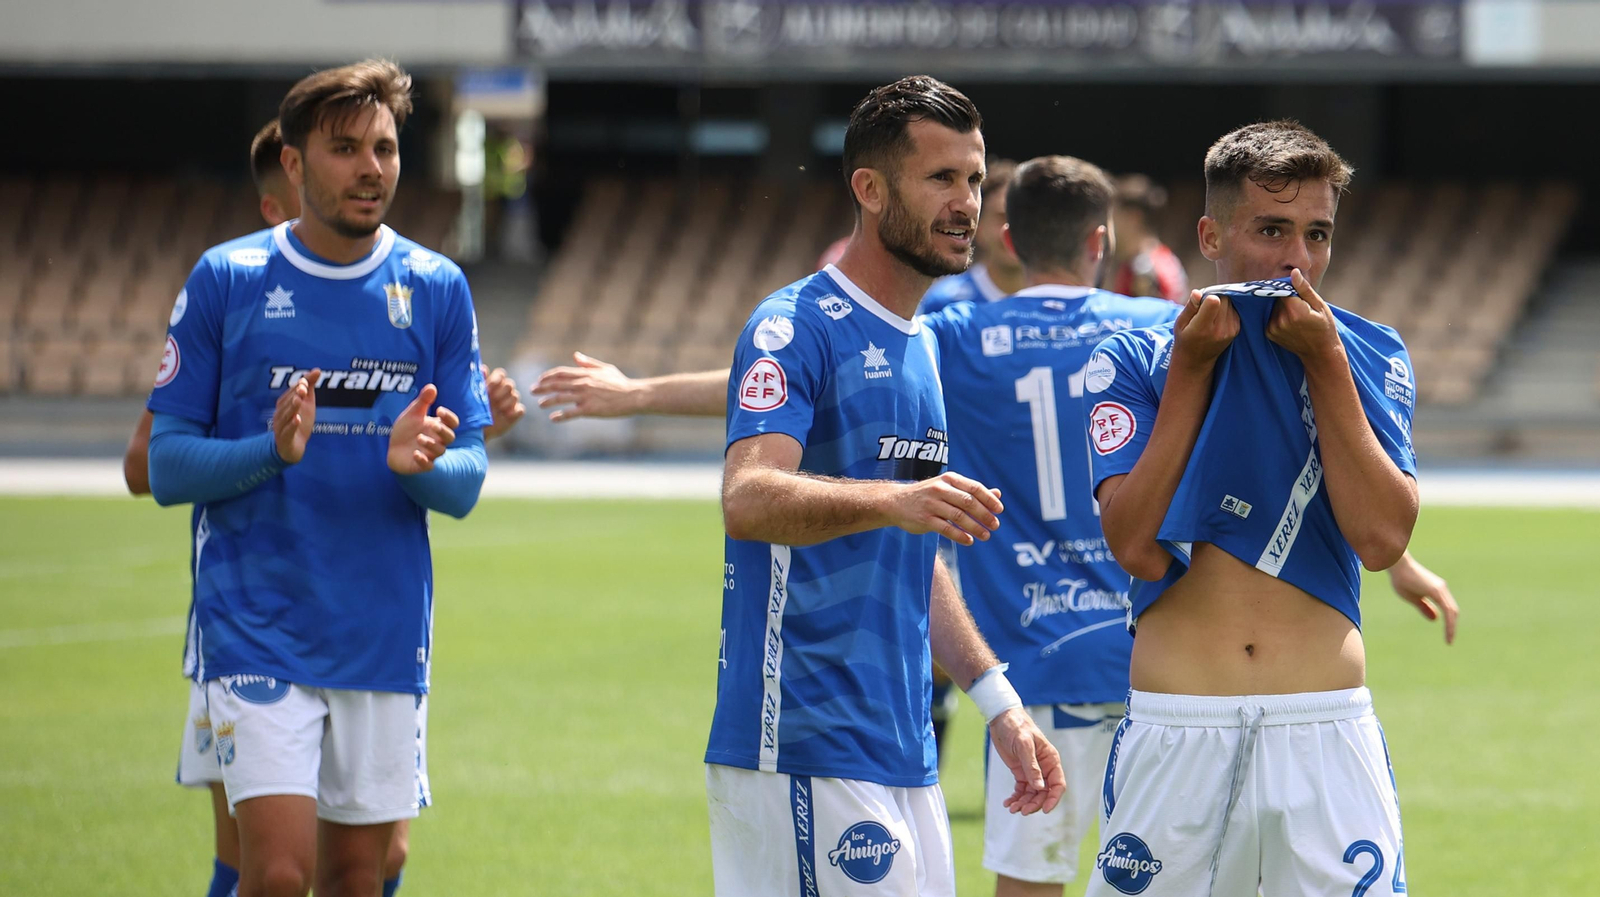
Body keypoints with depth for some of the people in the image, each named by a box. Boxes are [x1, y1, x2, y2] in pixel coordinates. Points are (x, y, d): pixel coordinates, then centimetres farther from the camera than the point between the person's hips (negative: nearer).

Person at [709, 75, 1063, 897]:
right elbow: (747, 501, -26)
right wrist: (890, 501, -42)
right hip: (806, 746, -9)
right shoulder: (796, 328, -9)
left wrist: (997, 702, 21)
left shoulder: (917, 345, 20)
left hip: (902, 751, 9)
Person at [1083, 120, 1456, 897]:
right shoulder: (1133, 361, 4)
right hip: (1174, 728, -1)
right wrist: (1191, 370, -8)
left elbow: (1382, 540, -7)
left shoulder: (1368, 358, 8)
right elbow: (1137, 546, -10)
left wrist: (1326, 366, -7)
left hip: (1326, 730, 1)